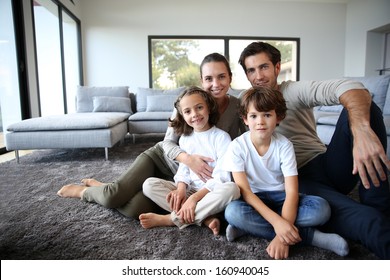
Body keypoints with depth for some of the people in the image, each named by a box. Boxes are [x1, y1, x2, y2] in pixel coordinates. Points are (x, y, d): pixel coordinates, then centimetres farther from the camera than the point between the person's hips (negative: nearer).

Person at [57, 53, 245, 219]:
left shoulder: (237, 107, -10)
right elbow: (168, 142, -12)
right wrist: (187, 158, -32)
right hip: (161, 157, -1)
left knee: (135, 210, -21)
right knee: (113, 196, -20)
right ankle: (86, 190, 17)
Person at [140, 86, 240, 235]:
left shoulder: (221, 137, -8)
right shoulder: (184, 138, 7)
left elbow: (222, 176, -16)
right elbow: (183, 169, 6)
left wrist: (195, 197, -24)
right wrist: (181, 189, -17)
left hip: (212, 192, -4)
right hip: (189, 189, 4)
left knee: (231, 188, -36)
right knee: (149, 184, -15)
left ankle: (171, 219, -25)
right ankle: (205, 218, -24)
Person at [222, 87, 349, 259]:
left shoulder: (284, 146, -13)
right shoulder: (237, 147, -15)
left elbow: (292, 192, -20)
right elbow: (244, 191, -20)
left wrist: (282, 235, -34)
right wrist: (276, 221, -33)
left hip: (280, 197, 1)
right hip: (253, 200, -1)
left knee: (321, 208, -26)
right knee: (233, 211, -36)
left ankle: (249, 226, -24)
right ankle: (309, 235, -24)